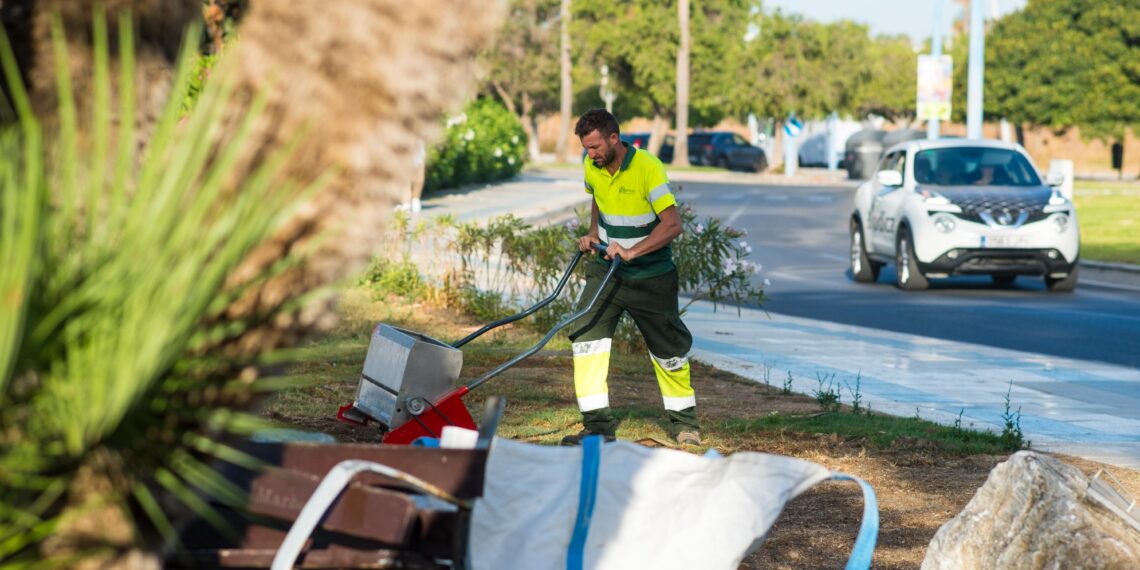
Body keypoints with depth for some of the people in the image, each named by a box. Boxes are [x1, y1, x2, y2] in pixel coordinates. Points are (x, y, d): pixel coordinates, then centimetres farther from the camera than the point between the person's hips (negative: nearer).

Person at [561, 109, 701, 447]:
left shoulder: (648, 168, -22)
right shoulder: (591, 166, -4)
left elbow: (673, 224, -26)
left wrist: (631, 251, -34)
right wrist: (594, 234, 1)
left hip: (652, 276, -4)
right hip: (606, 270, 4)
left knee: (668, 350, 8)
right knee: (587, 336, -14)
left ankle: (684, 421, 29)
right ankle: (598, 424, -12)